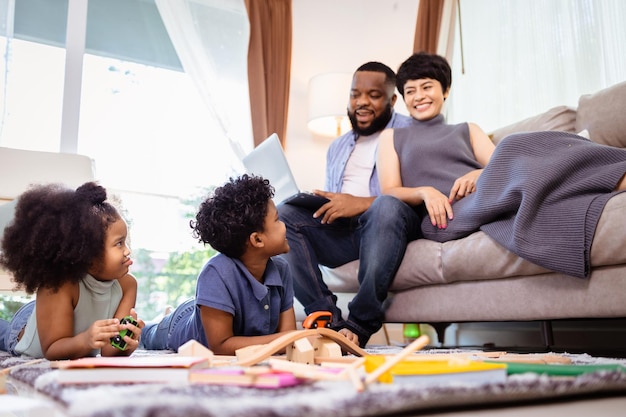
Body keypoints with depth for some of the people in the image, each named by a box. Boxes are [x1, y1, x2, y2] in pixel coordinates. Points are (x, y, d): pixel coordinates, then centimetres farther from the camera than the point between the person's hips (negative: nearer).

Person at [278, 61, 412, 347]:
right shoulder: (337, 147, 27)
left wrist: (362, 204, -18)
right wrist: (314, 205, 2)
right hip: (340, 233, 6)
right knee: (283, 216, -17)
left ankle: (357, 326, -33)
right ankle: (328, 319, -26)